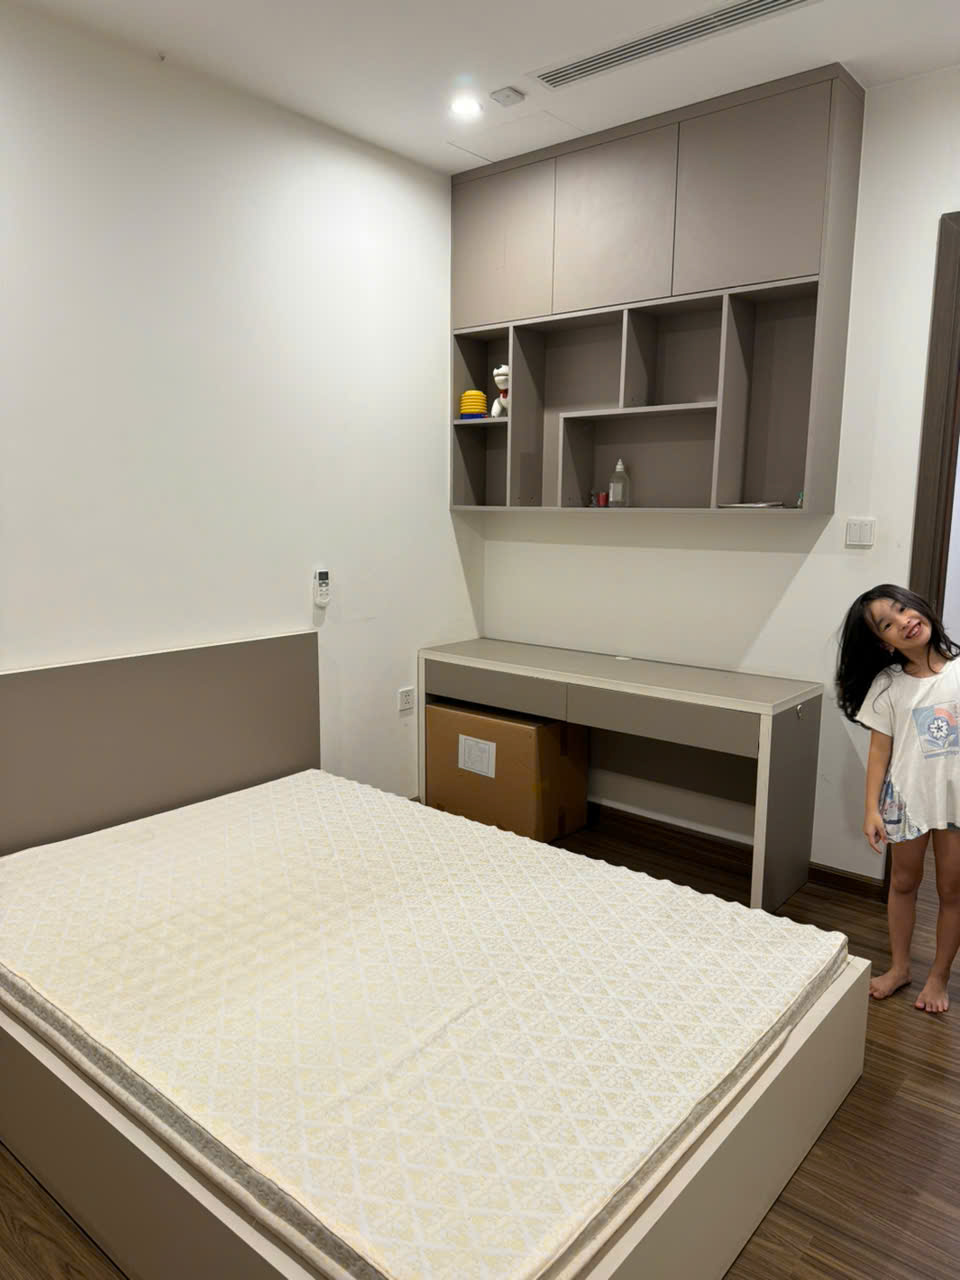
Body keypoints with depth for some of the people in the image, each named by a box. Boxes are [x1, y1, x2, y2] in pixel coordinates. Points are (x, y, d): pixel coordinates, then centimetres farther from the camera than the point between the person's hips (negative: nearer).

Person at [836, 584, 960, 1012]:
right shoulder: (887, 686, -7)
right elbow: (880, 750, -4)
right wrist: (871, 809, -8)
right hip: (908, 797, 1)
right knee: (903, 883, 16)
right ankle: (899, 966, 35)